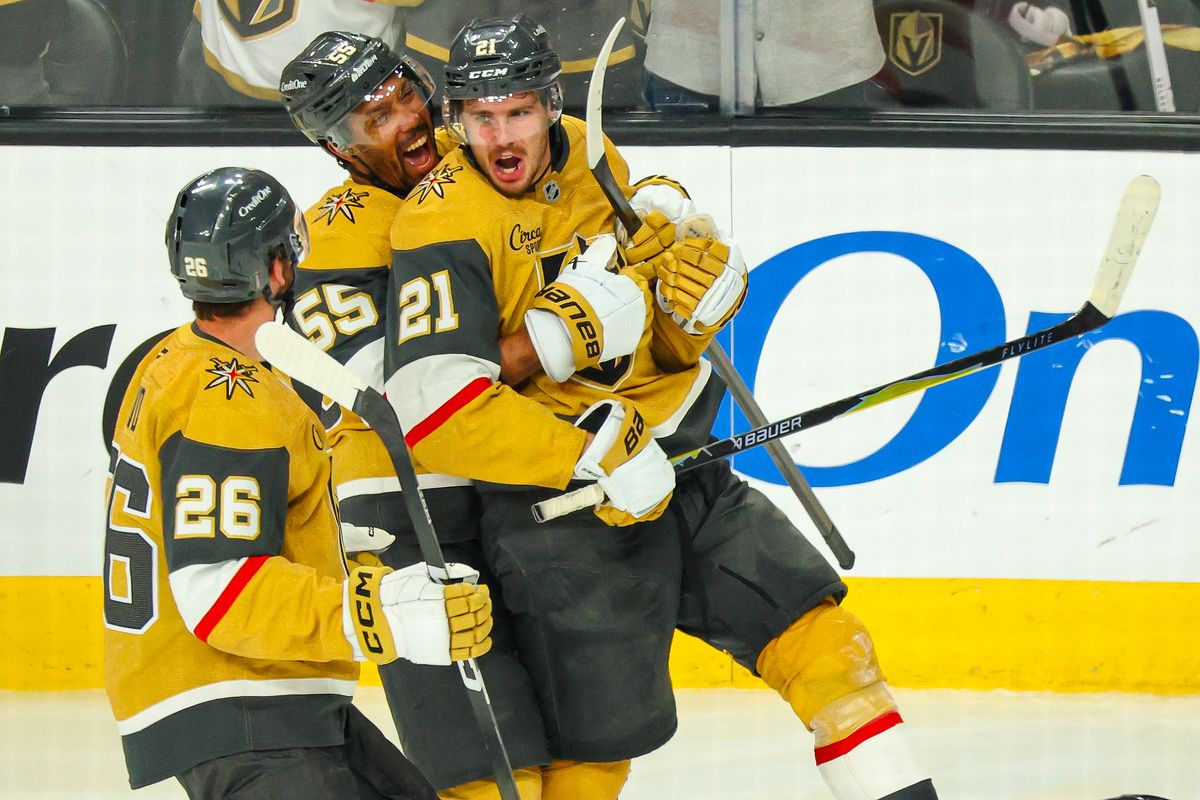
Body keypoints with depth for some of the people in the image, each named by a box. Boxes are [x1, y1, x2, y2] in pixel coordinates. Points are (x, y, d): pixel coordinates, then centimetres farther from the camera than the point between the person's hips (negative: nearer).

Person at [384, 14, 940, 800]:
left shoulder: (592, 161, 7)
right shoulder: (443, 223, -16)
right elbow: (433, 405, -27)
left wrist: (701, 280, -6)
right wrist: (593, 456, -27)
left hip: (682, 473, 7)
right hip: (562, 514, -7)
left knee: (819, 632, 3)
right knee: (601, 737, -4)